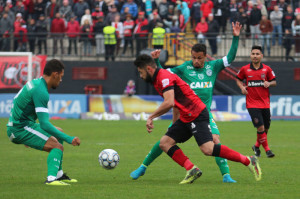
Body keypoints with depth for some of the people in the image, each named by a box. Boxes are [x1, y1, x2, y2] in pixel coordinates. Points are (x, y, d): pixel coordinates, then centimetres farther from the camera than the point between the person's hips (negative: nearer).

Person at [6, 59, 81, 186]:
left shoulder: (34, 83, 12)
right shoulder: (41, 92, -21)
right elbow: (44, 124, -26)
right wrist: (68, 139, -25)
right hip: (19, 129, -11)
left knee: (59, 133, 24)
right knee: (57, 147, -19)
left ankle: (59, 174, 23)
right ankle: (51, 178, -34)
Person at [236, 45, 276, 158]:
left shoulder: (267, 69, 2)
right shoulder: (245, 69, 0)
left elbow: (274, 82, 10)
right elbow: (238, 79, 15)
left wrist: (269, 83, -12)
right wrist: (242, 87, -4)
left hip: (265, 103, 3)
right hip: (252, 103, -3)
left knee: (266, 128, 8)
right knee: (260, 127, -14)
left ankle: (257, 146, 31)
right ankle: (267, 149, -3)